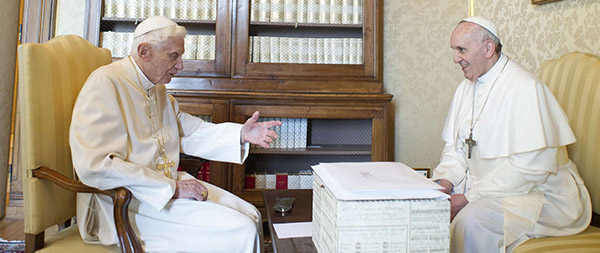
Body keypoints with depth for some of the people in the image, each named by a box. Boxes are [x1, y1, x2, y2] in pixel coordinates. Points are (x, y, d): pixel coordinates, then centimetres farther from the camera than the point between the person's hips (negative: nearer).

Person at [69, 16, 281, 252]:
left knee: (251, 216, -1)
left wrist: (240, 134, 0)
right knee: (240, 231, -20)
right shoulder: (105, 84, -15)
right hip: (125, 201, -9)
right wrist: (171, 188, -23)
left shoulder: (157, 89, 15)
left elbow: (188, 131, 16)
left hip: (168, 184, 9)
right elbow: (94, 166, -24)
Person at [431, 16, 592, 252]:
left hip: (537, 193, -7)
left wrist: (470, 197, -24)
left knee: (472, 218, -33)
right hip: (480, 185, 8)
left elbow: (530, 167, -24)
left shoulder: (525, 88, -18)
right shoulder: (467, 87, 10)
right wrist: (445, 181, -8)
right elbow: (455, 146, 12)